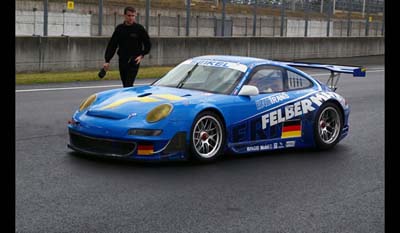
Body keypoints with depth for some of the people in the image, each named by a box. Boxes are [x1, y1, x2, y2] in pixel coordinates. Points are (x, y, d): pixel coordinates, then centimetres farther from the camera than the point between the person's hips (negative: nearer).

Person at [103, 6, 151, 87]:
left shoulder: (139, 28, -2)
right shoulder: (119, 29, 5)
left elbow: (148, 44, 6)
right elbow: (112, 45, 5)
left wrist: (142, 55, -7)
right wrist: (107, 61, -1)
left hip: (134, 62, -4)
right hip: (122, 61, 4)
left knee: (128, 85, -15)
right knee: (125, 86, 11)